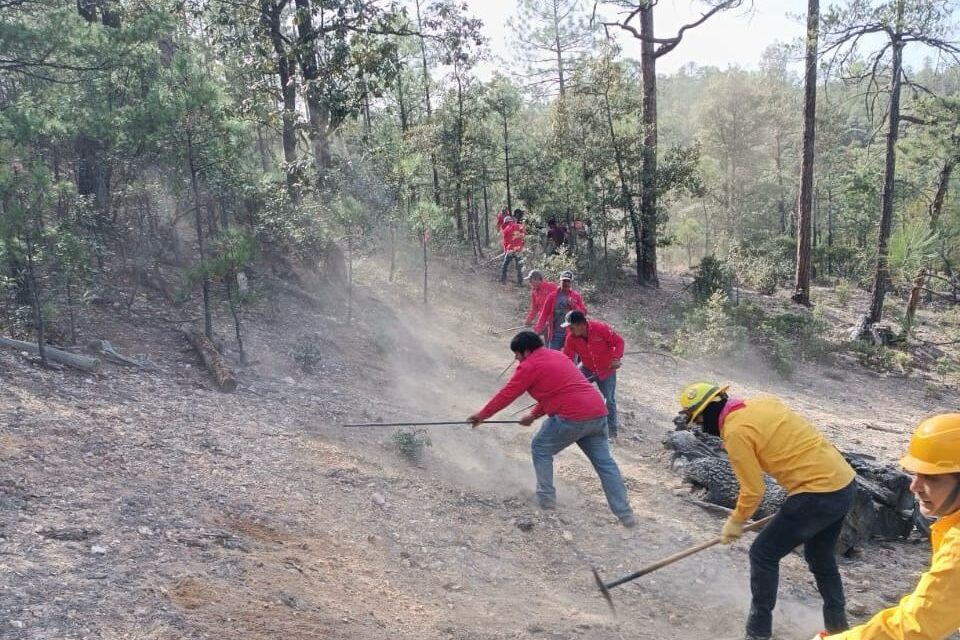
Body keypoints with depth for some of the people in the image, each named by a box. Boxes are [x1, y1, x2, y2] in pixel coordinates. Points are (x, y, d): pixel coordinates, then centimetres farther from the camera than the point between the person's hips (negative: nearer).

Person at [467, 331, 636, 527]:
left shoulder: (530, 365, -1)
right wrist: (533, 415, 37)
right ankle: (626, 515, 13)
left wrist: (482, 415, 14)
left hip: (573, 417, -8)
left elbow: (506, 394, 3)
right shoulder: (557, 356, 24)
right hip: (598, 413, 8)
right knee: (604, 463, 12)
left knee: (540, 449, 13)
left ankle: (546, 499, 13)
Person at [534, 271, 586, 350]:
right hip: (555, 334, -1)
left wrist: (573, 305, -13)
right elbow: (544, 313, 1)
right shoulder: (552, 296, 2)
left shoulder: (576, 296, 5)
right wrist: (538, 329, -4)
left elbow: (583, 312, 3)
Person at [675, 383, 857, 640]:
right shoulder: (761, 402, 10)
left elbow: (753, 490, -9)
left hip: (819, 494, -9)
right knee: (820, 557, 27)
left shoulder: (735, 431, -14)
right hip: (845, 482, 9)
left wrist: (736, 521, 8)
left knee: (763, 555, 3)